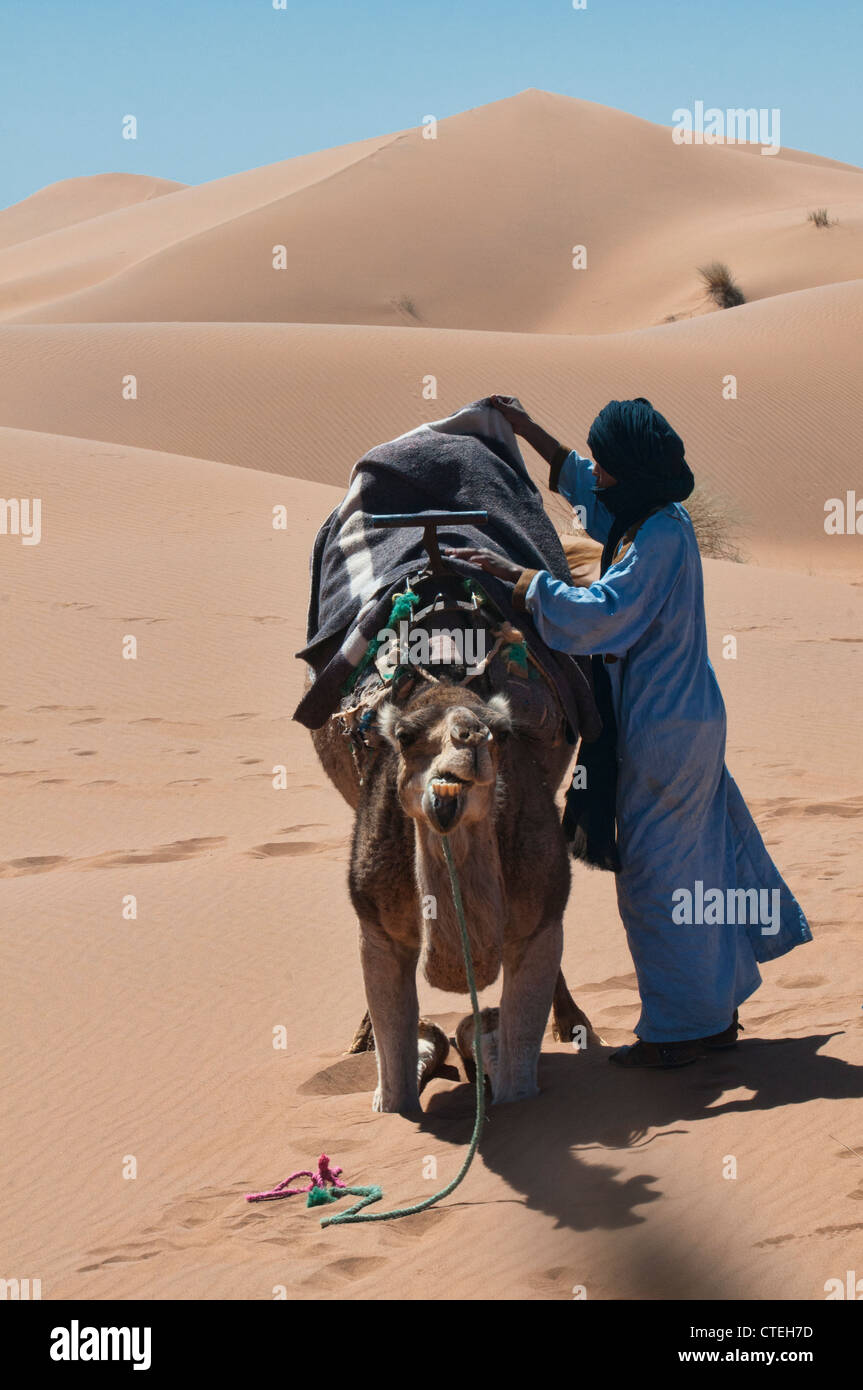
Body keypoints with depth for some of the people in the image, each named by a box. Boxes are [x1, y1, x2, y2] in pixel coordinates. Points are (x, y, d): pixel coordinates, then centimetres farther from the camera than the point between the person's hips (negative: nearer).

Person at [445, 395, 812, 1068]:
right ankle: (717, 1012, 28)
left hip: (664, 733, -10)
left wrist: (513, 575, -28)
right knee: (703, 867, 17)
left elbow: (596, 614, -33)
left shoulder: (660, 539, -23)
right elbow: (582, 482, 26)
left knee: (657, 875, 1)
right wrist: (529, 431, 28)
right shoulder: (657, 519, 6)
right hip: (689, 717, 10)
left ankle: (682, 1028, 11)